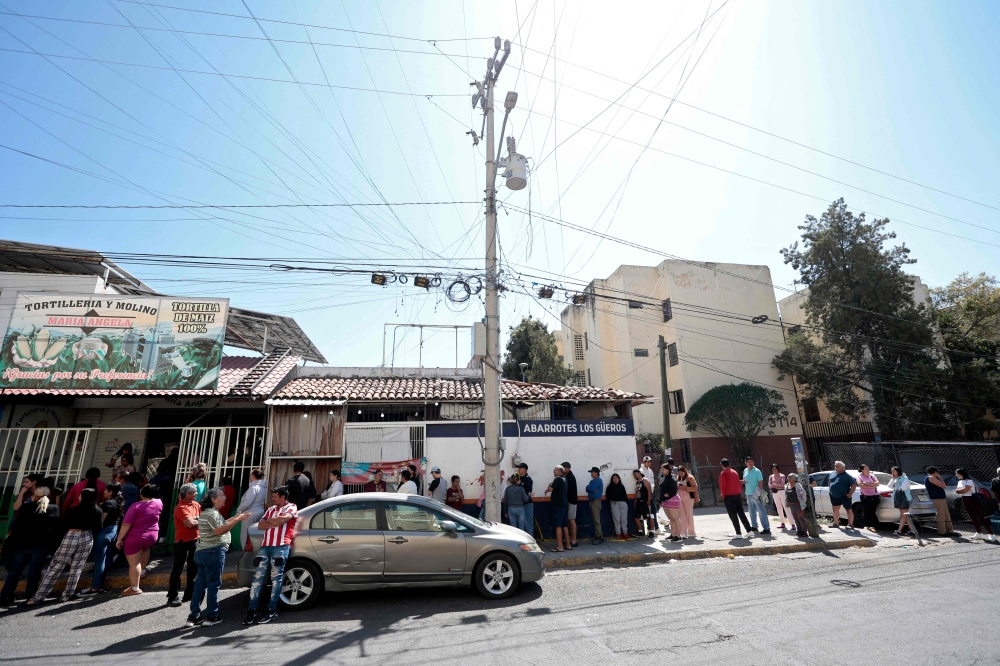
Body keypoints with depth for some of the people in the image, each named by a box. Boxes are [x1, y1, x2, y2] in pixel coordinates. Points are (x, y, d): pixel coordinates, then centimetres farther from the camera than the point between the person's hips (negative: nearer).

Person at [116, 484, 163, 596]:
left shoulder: (136, 506, -17)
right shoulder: (159, 503, -4)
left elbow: (126, 524, -19)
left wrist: (119, 539, -12)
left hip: (134, 538, -5)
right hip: (152, 536, 5)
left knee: (134, 563, 4)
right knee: (145, 548, 38)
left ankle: (135, 588, 10)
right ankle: (142, 570, 45)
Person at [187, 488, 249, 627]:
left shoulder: (207, 512, 17)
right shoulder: (212, 513, -16)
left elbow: (221, 524, 20)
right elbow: (219, 530, -25)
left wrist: (236, 517, 13)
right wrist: (237, 520, -22)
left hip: (201, 552, 10)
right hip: (214, 552, -10)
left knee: (200, 584, 12)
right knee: (214, 584, 0)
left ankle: (194, 617, 16)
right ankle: (211, 616, 7)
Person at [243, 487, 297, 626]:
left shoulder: (291, 508, 4)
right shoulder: (270, 509, 24)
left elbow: (281, 520, -14)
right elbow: (260, 525, 13)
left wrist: (269, 520, 3)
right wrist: (274, 523, -4)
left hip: (281, 546, -6)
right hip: (265, 545, 6)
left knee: (276, 577, -2)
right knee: (258, 576, 1)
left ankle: (272, 611, 4)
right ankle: (252, 610, 6)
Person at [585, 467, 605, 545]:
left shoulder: (598, 480, -10)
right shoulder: (592, 481, 17)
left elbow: (591, 489, -20)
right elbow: (587, 489, 7)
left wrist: (589, 487, 1)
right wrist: (593, 490, -11)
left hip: (596, 501, -9)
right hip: (591, 501, 9)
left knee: (596, 520, -10)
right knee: (594, 519, 11)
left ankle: (599, 537, -8)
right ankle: (600, 535, 18)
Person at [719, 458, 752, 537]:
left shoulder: (723, 473, -9)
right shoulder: (734, 472, 13)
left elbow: (722, 486, -13)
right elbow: (739, 484, 14)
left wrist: (723, 495, 0)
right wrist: (740, 492, 18)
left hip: (729, 496, -7)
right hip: (738, 495, 7)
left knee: (733, 515, -1)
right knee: (741, 513, 14)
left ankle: (738, 533, -1)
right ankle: (748, 530, 12)